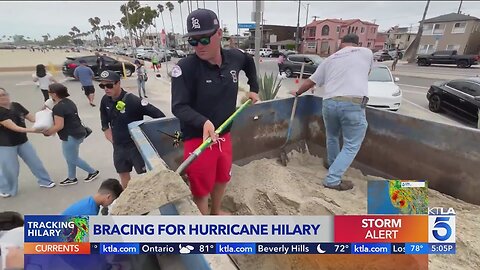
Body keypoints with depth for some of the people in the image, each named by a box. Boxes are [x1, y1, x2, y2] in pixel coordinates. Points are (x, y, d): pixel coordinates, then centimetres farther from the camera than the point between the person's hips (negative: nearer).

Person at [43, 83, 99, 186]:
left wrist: (47, 132, -7)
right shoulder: (68, 102, 8)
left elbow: (59, 126, -22)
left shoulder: (58, 107, -20)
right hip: (78, 133, 10)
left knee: (72, 159, 7)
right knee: (70, 157, 20)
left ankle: (93, 171, 18)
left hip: (71, 136, -10)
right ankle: (72, 178, 31)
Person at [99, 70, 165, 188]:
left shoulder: (132, 100, -23)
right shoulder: (105, 100, -2)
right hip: (118, 146, 7)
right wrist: (106, 128, 12)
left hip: (136, 144, -6)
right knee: (123, 174, 19)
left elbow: (157, 114, -26)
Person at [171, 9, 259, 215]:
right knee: (201, 189, 8)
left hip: (224, 135, 6)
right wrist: (203, 122, -40)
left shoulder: (234, 58, -3)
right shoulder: (185, 67, -19)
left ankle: (216, 212, 53)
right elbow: (179, 107, -22)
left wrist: (254, 88, 17)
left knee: (222, 179, 24)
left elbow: (249, 61, 22)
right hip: (198, 139, -5)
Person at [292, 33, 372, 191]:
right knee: (352, 145, 6)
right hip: (354, 104, -4)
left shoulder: (330, 59, 20)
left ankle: (332, 163, 46)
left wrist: (297, 93, 40)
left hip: (329, 102, 4)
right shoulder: (366, 52, 15)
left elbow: (310, 81, 24)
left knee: (332, 137, 27)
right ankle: (332, 179, 2)